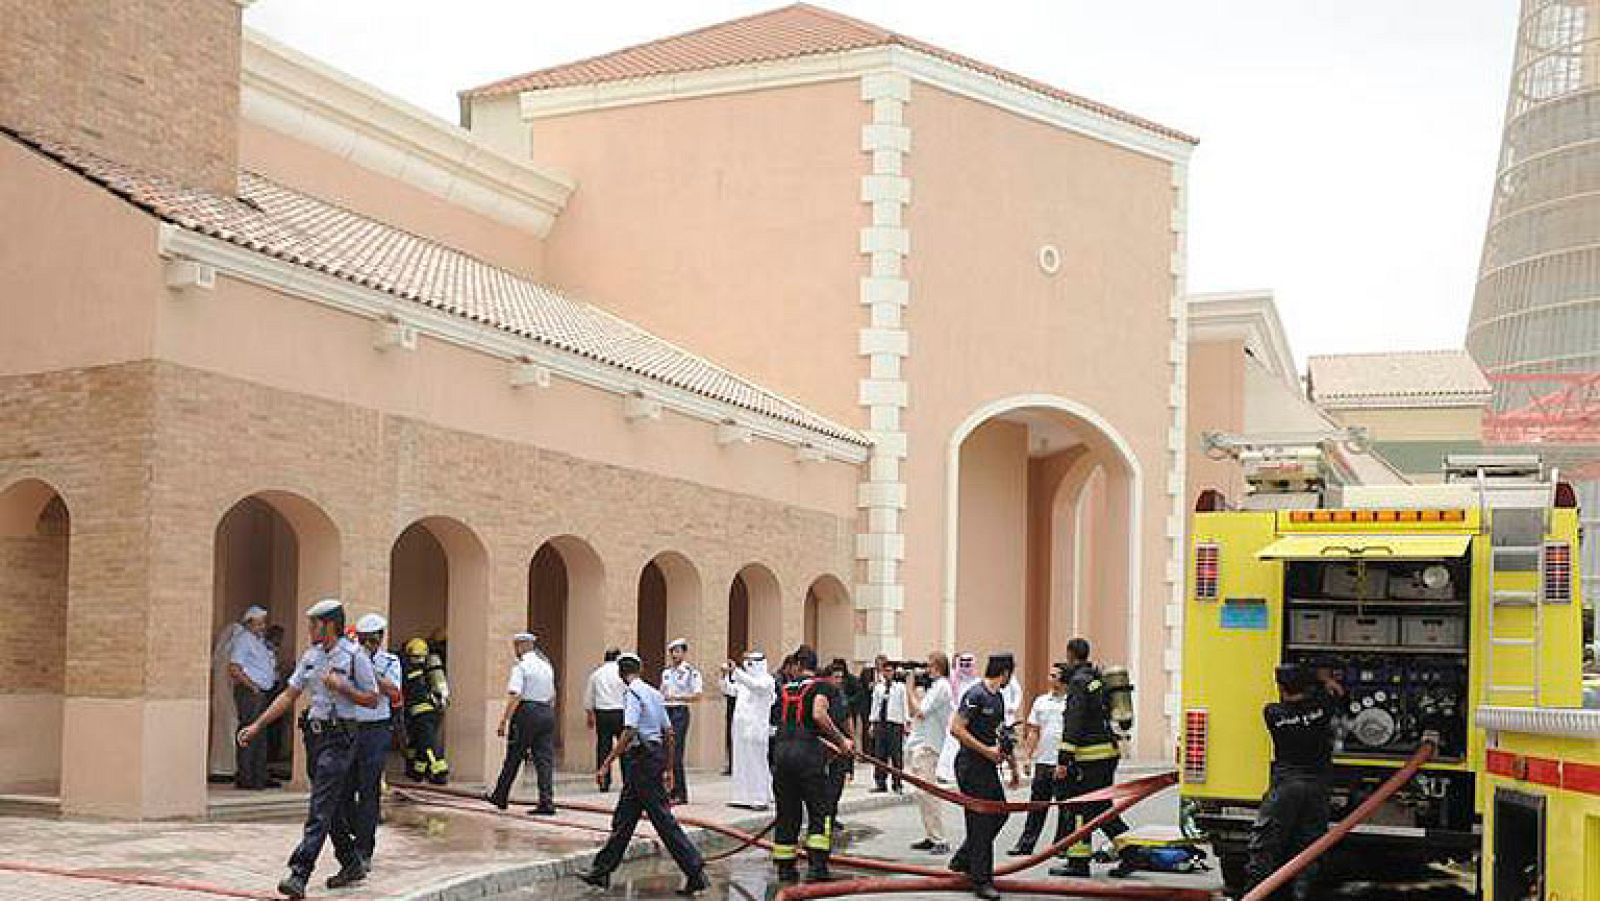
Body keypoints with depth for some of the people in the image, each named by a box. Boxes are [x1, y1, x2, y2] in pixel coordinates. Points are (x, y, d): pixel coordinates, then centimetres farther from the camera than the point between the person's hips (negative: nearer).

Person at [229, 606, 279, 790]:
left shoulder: (261, 641, 20)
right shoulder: (243, 640, -7)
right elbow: (234, 669, -17)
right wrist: (252, 686, -16)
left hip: (263, 692, 10)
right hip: (249, 692, -10)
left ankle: (259, 776, 18)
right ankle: (244, 777, -9)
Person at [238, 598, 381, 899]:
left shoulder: (354, 655, -8)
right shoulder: (311, 655, 12)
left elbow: (372, 699, -4)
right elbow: (289, 695, 14)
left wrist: (342, 687, -18)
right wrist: (257, 725, 9)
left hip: (339, 736, -7)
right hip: (315, 735, 7)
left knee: (321, 808, -12)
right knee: (330, 807, 13)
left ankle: (299, 875, -18)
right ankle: (352, 865, 26)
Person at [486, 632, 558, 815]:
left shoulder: (521, 666, -9)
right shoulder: (546, 665, 14)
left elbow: (515, 696, -17)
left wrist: (503, 721, -16)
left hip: (526, 712, -6)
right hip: (547, 712, 6)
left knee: (514, 757, 7)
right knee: (545, 759, 3)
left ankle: (500, 797, 20)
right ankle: (547, 803, -3)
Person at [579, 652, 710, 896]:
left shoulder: (632, 693, -11)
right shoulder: (653, 692, 14)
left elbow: (629, 733, -22)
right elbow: (669, 733, 16)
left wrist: (606, 764, -21)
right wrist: (668, 769, 22)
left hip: (641, 758, -9)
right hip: (656, 754, 9)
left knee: (662, 818, -8)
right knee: (624, 816, 14)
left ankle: (695, 871, -9)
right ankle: (602, 871, 20)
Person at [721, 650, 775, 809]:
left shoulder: (767, 681, -5)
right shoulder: (744, 680, 17)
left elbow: (754, 685, -24)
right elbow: (728, 689, 18)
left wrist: (736, 671, -27)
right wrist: (725, 674, 0)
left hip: (756, 729, -7)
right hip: (740, 727, 7)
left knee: (756, 762, -6)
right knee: (741, 762, 7)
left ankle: (760, 799, -4)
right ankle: (742, 797, 11)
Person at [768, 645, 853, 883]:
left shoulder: (785, 689, 19)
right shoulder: (821, 685, 3)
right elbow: (819, 714, -15)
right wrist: (841, 740, -9)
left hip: (781, 749, 5)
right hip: (807, 750, -5)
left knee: (787, 813, 12)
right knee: (820, 811, 2)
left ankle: (785, 868, 16)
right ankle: (817, 865, -7)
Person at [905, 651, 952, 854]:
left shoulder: (941, 686, -12)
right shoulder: (932, 685, 17)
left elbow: (920, 711, -16)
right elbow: (913, 710, 20)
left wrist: (912, 690, -5)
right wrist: (911, 689, 13)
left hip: (927, 746, -10)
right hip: (919, 744, 10)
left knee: (926, 792, -14)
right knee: (922, 793, 12)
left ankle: (939, 841, -14)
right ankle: (930, 837, 17)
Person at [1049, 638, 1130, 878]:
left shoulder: (1079, 681, -12)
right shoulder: (1097, 678, 14)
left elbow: (1073, 725, -18)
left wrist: (1063, 760, -18)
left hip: (1090, 755, -8)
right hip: (1109, 751, 8)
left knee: (1081, 807, -2)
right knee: (1102, 806, 14)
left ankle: (1079, 863, 1)